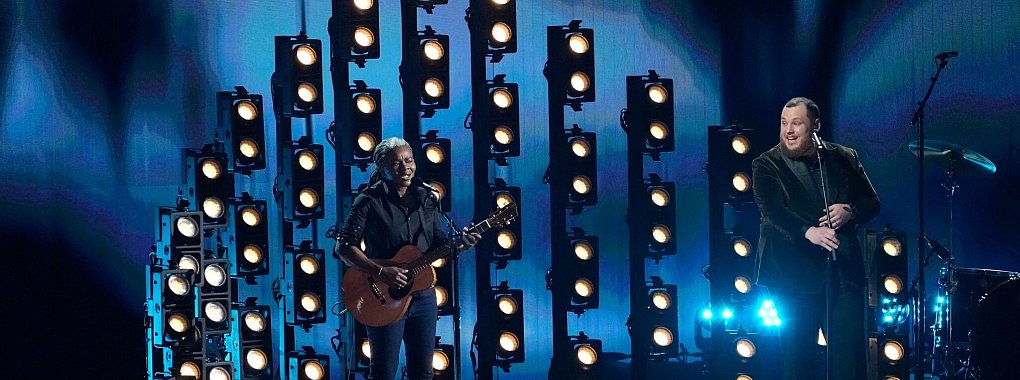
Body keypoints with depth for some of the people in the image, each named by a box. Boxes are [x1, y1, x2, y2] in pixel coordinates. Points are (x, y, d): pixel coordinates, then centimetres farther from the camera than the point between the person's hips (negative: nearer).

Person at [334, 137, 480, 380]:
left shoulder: (427, 198, 8)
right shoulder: (370, 201, -9)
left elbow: (439, 243, 12)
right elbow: (344, 247, -13)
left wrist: (460, 243, -10)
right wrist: (381, 272, -22)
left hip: (423, 296, 5)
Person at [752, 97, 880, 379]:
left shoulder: (844, 158, 10)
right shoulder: (766, 166, -1)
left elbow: (872, 202, 13)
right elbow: (772, 212, -16)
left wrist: (850, 210, -10)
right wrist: (807, 232, -35)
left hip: (844, 271, 2)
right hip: (795, 274, -2)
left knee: (851, 355, 0)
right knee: (798, 355, 3)